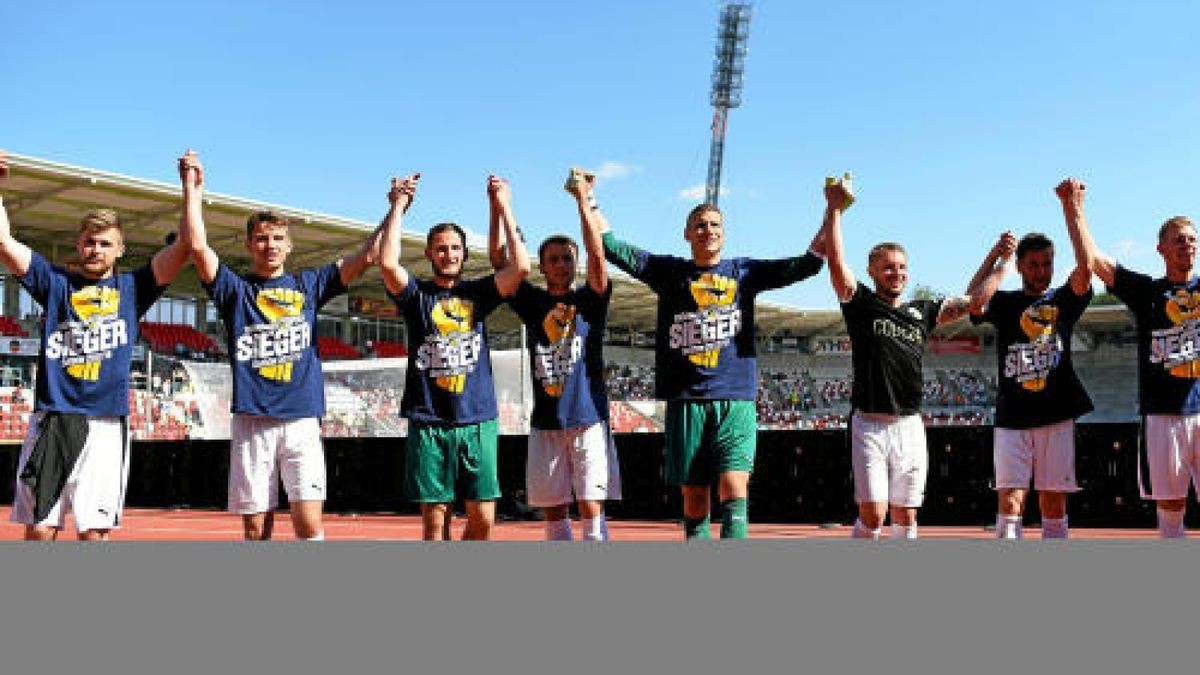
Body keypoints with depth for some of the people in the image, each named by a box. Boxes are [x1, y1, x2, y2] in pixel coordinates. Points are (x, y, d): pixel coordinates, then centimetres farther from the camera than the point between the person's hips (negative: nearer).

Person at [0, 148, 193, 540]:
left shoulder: (132, 288, 13)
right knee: (39, 528, 1)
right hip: (51, 419, 1)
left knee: (94, 531, 1)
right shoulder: (56, 282, 14)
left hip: (106, 423, 0)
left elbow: (186, 245, 5)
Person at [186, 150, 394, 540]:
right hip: (251, 422, 0)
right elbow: (198, 247, -5)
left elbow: (368, 255, 10)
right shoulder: (235, 289, 10)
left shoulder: (308, 285, 14)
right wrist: (193, 188, -6)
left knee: (309, 523, -7)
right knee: (256, 529, 3)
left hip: (302, 421, 0)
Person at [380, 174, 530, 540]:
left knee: (483, 518, 1)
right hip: (428, 423, -1)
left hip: (478, 419, 2)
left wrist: (503, 208, -2)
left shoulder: (477, 292, 11)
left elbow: (521, 267, -4)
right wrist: (398, 206, -5)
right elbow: (388, 263, -13)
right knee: (435, 518, 1)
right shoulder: (417, 295, 6)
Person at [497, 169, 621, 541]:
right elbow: (498, 258, 4)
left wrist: (585, 200, -15)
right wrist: (498, 207, -5)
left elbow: (597, 254, -11)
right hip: (545, 422, 3)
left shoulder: (590, 299, 5)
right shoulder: (533, 302, 11)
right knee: (552, 510, 7)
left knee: (591, 505, -6)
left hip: (587, 417, -3)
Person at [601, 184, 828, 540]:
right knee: (694, 499, 4)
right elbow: (611, 246, 8)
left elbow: (808, 263, 7)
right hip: (685, 400, 1)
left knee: (734, 491, -13)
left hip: (736, 400, 0)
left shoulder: (745, 272, 12)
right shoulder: (668, 271, 11)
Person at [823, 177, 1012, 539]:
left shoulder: (922, 312, 15)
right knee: (873, 513, -9)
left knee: (905, 516, 9)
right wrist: (834, 209, -13)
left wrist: (1001, 261, 12)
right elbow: (837, 262, -10)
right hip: (869, 425, -4)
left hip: (910, 426, 4)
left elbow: (974, 300, 16)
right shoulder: (861, 303, 3)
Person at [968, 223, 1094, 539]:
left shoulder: (1063, 300, 10)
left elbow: (1084, 270, -9)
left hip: (1056, 417, 1)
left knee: (1054, 502, 7)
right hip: (1012, 418, -1)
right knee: (1010, 502, -7)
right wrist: (996, 251, -13)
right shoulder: (1003, 303, 8)